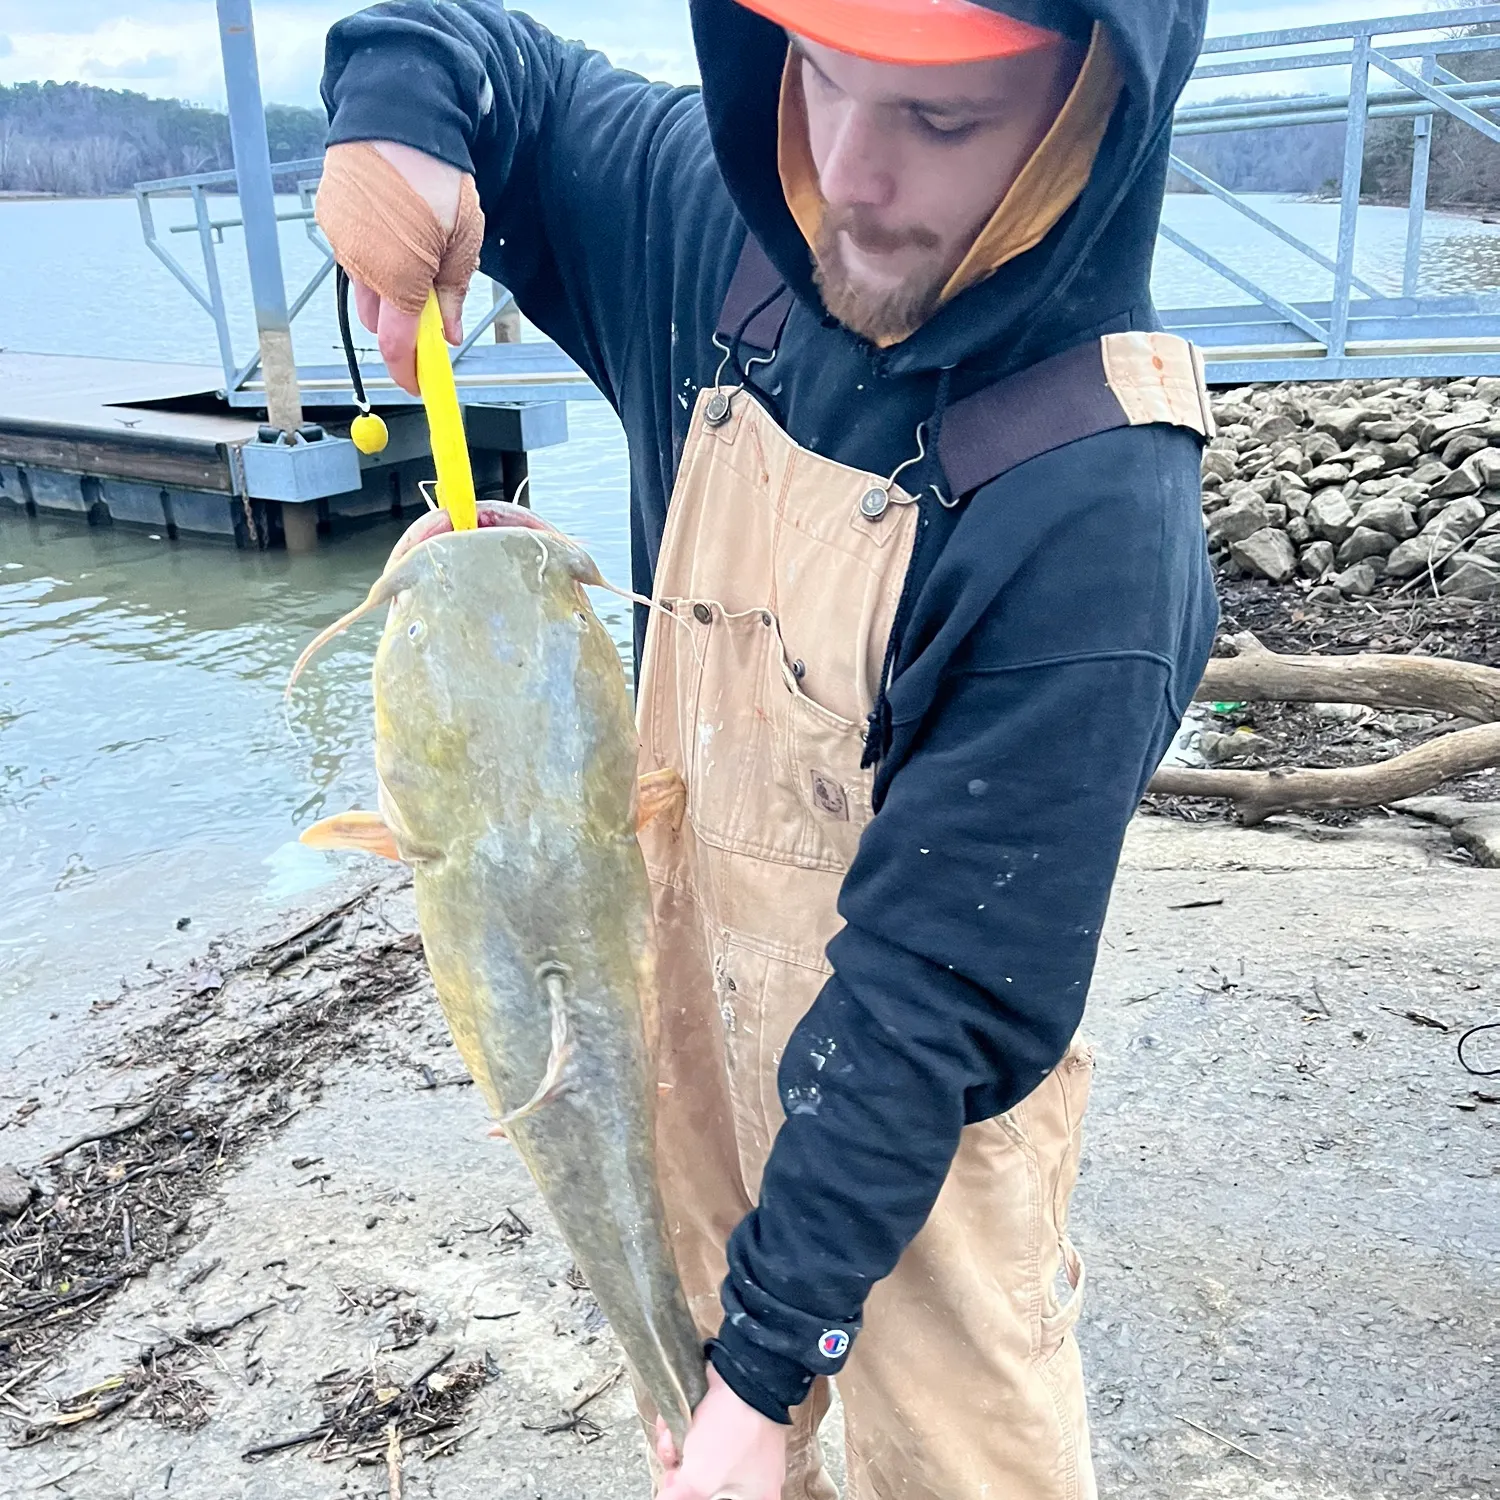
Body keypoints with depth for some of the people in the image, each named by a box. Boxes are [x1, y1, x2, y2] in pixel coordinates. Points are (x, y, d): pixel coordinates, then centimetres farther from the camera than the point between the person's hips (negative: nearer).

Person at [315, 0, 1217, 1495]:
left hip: (920, 1110, -5)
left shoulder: (1094, 525, -30)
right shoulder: (729, 242, -11)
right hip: (690, 1031, 6)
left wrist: (774, 1347, -20)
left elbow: (938, 999, -27)